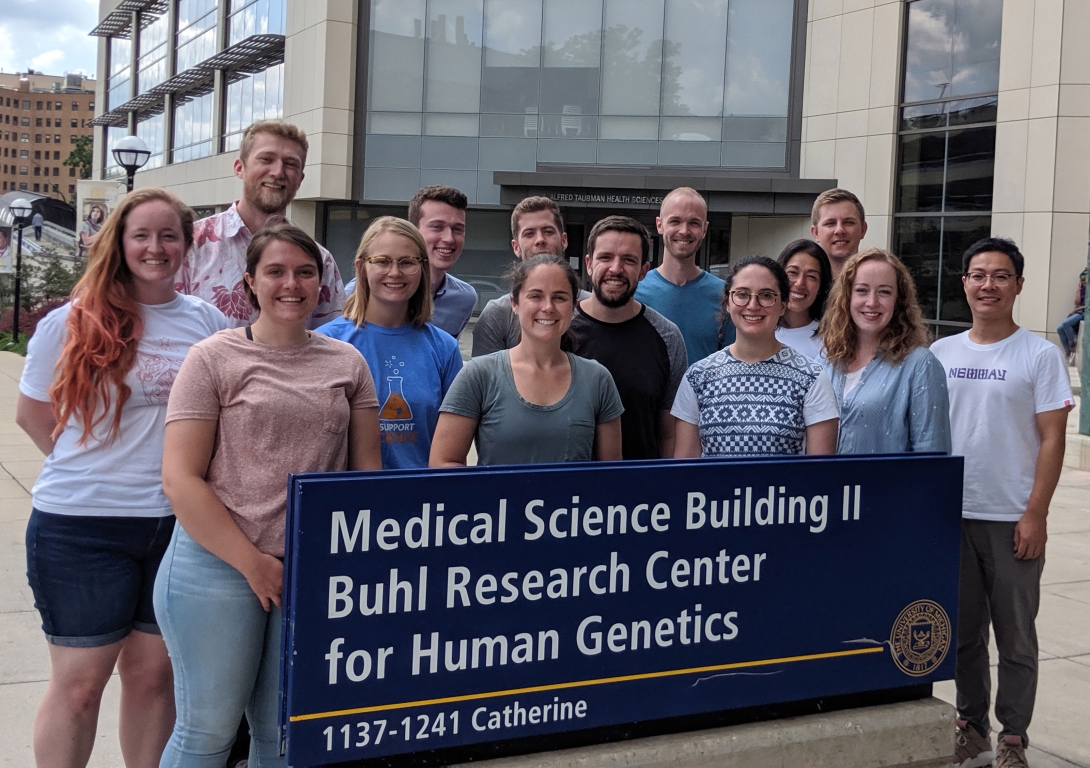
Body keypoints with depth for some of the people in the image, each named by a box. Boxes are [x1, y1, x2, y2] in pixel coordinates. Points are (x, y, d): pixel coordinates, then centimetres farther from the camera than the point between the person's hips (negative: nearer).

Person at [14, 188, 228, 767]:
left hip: (178, 522, 3)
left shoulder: (208, 322, 3)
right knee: (80, 682, 6)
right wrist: (95, 467, -1)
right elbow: (30, 413, 4)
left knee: (152, 672, 13)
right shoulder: (71, 324, -5)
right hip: (82, 525, -3)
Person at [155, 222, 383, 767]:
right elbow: (180, 478, -7)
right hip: (218, 564, -3)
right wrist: (252, 562, -11)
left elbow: (366, 469, 12)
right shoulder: (214, 358, -2)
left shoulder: (347, 363, 9)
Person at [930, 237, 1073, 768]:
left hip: (1012, 520, -3)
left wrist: (1035, 514, -11)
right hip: (950, 515, 4)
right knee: (962, 632, 12)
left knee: (1015, 638, 5)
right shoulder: (940, 354, 7)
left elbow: (1051, 439, -6)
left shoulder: (1039, 355, -3)